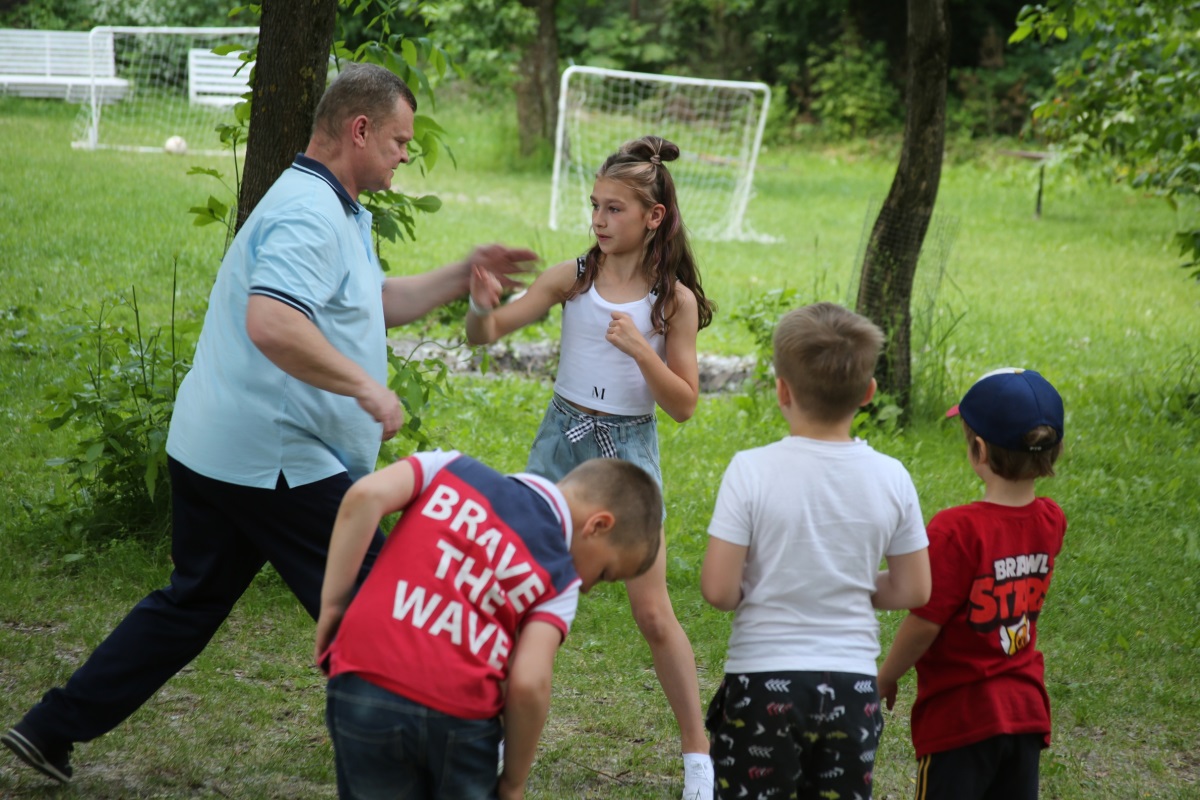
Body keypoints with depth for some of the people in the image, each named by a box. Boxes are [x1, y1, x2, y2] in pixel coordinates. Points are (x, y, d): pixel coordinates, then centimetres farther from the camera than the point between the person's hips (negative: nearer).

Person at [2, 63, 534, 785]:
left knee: (191, 603, 19)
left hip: (211, 450, 11)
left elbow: (377, 303, 28)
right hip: (279, 461, -11)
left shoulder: (335, 212, 18)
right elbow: (271, 323, -33)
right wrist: (367, 387, -28)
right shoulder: (310, 213, -18)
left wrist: (463, 276, 18)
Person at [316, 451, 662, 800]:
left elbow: (366, 495, 1)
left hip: (367, 684, 2)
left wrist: (333, 606, 7)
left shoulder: (453, 469, 16)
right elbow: (528, 684, -4)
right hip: (459, 718, -2)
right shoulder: (560, 578, 8)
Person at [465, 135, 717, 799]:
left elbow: (683, 405, -6)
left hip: (629, 450, -2)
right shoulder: (572, 278, -3)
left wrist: (640, 349, -21)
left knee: (652, 612, 0)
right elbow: (485, 335, -5)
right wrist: (483, 301, -27)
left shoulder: (674, 300, -7)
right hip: (562, 438, 2)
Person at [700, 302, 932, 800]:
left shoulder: (752, 470, -14)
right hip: (853, 686, 3)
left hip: (763, 683, -3)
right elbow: (913, 591, 3)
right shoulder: (891, 478, -4)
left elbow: (718, 590, -14)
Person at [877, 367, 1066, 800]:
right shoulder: (1050, 522, -3)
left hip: (960, 716, -6)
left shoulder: (956, 530, -21)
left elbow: (925, 623, -17)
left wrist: (884, 679, -1)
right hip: (1026, 711, 6)